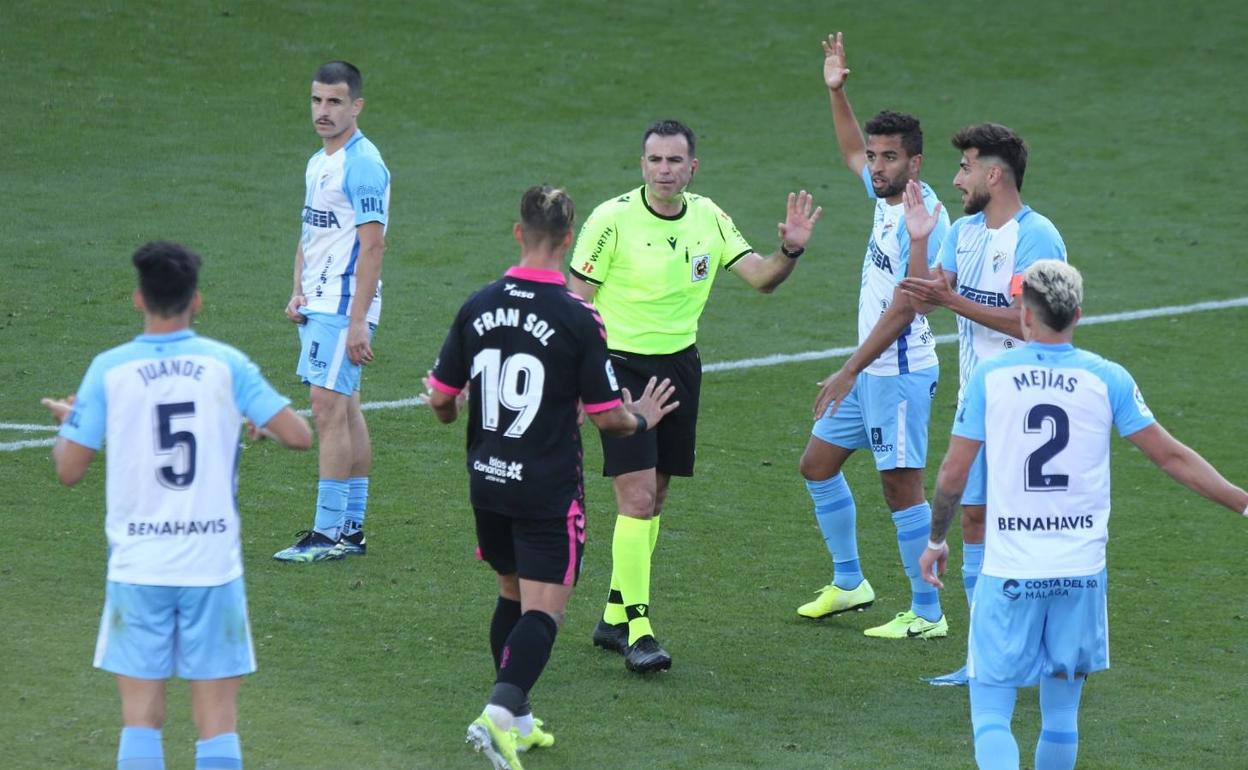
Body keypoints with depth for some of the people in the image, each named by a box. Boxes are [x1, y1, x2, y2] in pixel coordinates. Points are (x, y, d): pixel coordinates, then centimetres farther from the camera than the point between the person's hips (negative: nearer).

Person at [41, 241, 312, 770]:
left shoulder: (109, 370, -3)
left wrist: (66, 421, 20)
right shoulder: (226, 364, -2)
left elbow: (69, 470, -1)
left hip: (137, 566, 0)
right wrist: (264, 422, 19)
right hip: (213, 562, 0)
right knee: (218, 723, 4)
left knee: (141, 717, 6)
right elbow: (299, 436, -4)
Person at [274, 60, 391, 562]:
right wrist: (298, 292, 8)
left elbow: (373, 244, -19)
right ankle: (352, 528, 14)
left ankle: (329, 533, -11)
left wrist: (357, 321, -22)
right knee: (345, 411, 11)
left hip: (345, 305, -10)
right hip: (319, 304, 10)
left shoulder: (362, 164, -14)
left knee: (328, 408, -12)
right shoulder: (318, 164, 16)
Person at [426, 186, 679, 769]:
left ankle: (517, 721, 26)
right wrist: (642, 419, 13)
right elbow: (607, 417, -9)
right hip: (549, 491, -5)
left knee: (513, 595, 20)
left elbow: (441, 399, 6)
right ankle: (500, 711, -22)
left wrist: (449, 410, 30)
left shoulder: (478, 307, -1)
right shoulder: (578, 319, -14)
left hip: (488, 481, 5)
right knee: (544, 609, -3)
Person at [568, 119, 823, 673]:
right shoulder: (613, 219, -12)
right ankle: (637, 632, -12)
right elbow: (577, 300, -8)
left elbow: (759, 277, 4)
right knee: (637, 499, -14)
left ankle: (614, 617, 22)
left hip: (679, 365, 6)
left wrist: (789, 252, -16)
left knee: (653, 500, 10)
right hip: (621, 364, -6)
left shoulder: (709, 218, 3)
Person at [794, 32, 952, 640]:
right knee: (817, 464, 16)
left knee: (901, 485, -7)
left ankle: (927, 613, 0)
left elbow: (903, 307, -24)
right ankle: (849, 583, 28)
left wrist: (850, 372, -24)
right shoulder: (887, 194, 7)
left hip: (900, 372, -10)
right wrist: (837, 92, 21)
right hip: (869, 370, 10)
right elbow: (851, 153, 31)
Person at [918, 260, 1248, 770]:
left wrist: (935, 541, 17)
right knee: (1061, 716, 15)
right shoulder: (1107, 379, -1)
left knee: (991, 713, 0)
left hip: (1008, 571, -1)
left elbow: (952, 473, 1)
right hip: (1081, 571, 2)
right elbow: (1172, 457, 2)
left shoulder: (990, 376, -2)